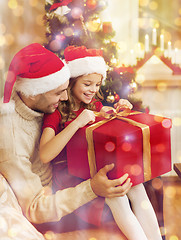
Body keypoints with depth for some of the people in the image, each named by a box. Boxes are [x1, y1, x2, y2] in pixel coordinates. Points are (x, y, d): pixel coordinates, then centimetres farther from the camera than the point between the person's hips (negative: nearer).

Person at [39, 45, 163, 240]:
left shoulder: (94, 105, 10)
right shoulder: (56, 112, -10)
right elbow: (45, 155, -25)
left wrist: (121, 109, 0)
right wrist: (77, 123, -31)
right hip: (67, 175, -6)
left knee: (136, 187, -22)